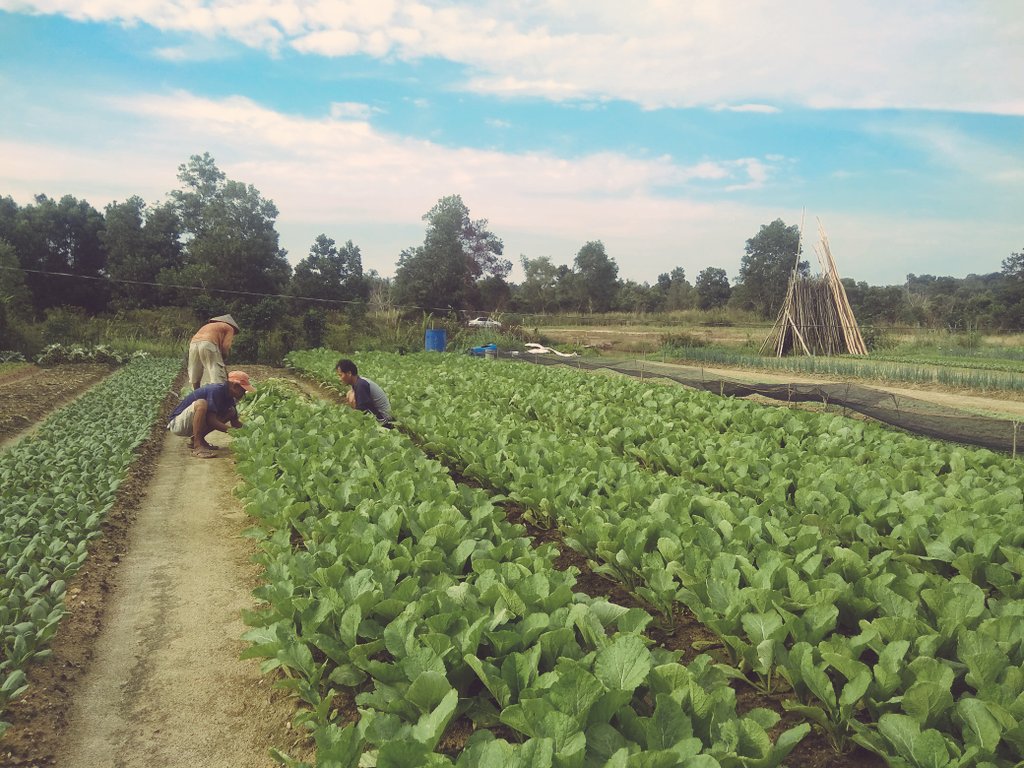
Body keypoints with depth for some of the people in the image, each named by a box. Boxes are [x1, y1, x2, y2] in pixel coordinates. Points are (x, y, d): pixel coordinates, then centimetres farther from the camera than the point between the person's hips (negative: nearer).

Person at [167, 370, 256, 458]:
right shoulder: (216, 390, -24)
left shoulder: (228, 396, 2)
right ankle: (198, 447, -28)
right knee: (201, 403, -35)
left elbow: (235, 422, 9)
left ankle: (194, 439, 5)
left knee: (231, 412, 1)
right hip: (176, 423, -9)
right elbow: (211, 420, -30)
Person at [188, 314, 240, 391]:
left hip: (193, 344, 7)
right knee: (218, 378, -9)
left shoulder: (209, 326, 40)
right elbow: (225, 347, 4)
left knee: (196, 379, 15)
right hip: (209, 344, -6)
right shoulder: (229, 328, 21)